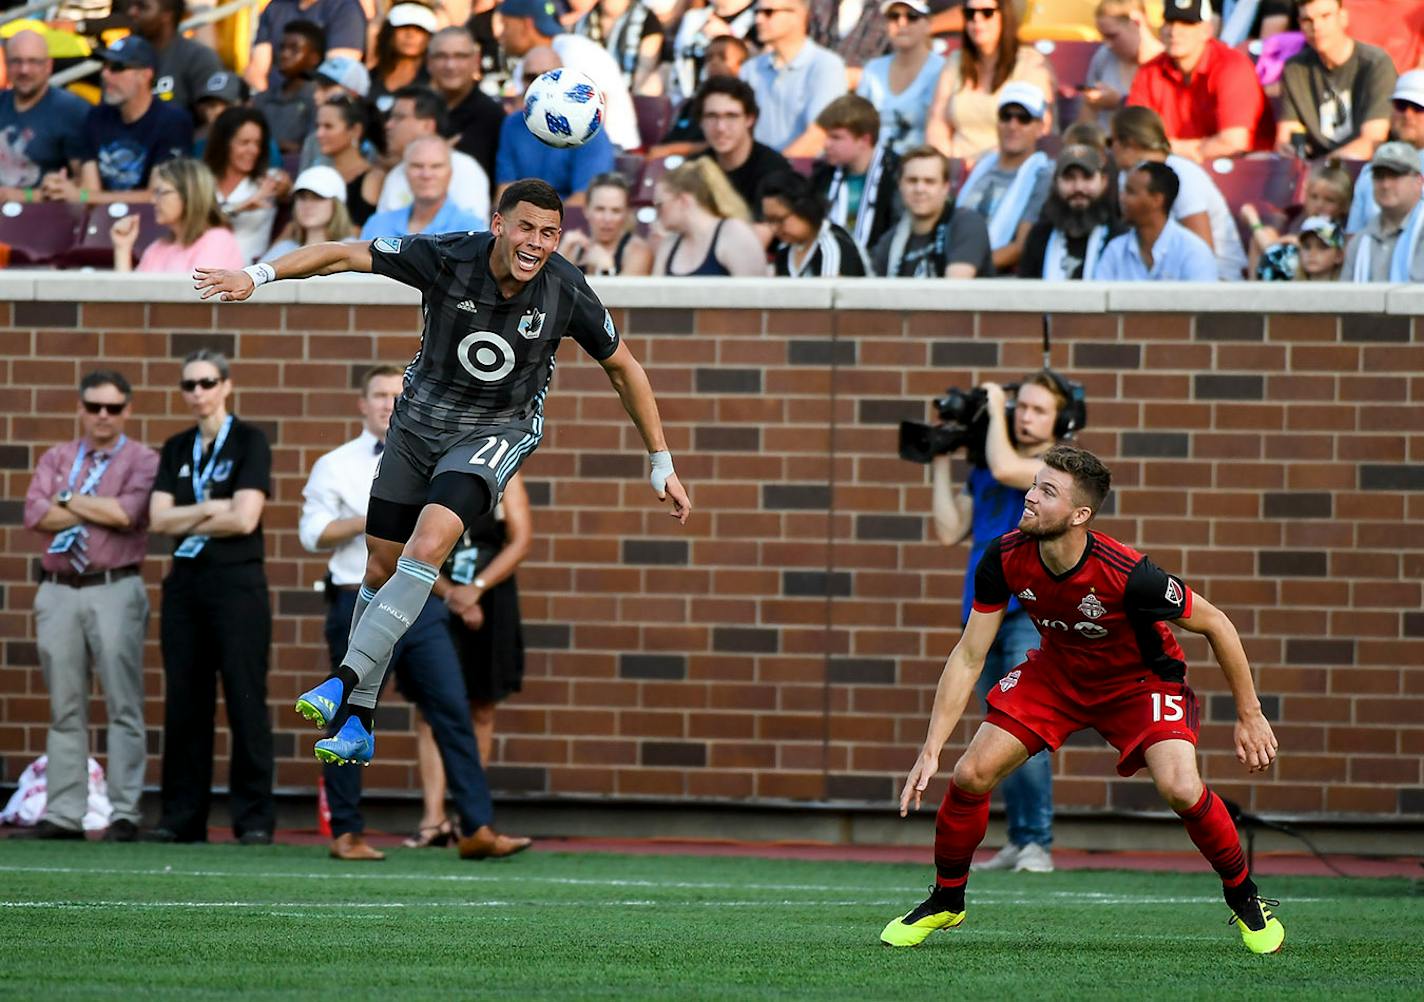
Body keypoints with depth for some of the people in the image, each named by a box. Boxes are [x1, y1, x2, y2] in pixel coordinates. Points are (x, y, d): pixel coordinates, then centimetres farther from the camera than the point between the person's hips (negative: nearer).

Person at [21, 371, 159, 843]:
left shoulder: (142, 461, 3)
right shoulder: (57, 458, 14)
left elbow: (127, 513, -14)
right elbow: (36, 514, -2)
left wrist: (70, 500, -3)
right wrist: (101, 510, -5)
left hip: (115, 591, -4)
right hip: (58, 591, 4)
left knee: (124, 706, -4)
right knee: (65, 708, 5)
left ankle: (126, 812, -4)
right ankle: (63, 813, 6)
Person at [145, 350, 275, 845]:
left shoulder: (249, 442, -2)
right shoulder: (176, 450, 13)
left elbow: (244, 518, -12)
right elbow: (158, 519, 3)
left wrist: (186, 522, -4)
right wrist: (211, 510, -8)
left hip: (237, 581, -5)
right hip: (185, 582, 5)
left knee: (246, 701, -6)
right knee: (184, 702, 4)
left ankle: (254, 819, -4)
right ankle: (182, 818, 8)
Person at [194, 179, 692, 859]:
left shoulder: (566, 294, -18)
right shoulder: (447, 260, -20)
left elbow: (622, 368, -3)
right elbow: (346, 255, -15)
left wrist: (662, 464, 2)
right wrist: (260, 275, -26)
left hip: (498, 433, -2)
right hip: (419, 421, 2)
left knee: (428, 545, -26)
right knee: (382, 567, 7)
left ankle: (345, 683, -23)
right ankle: (358, 726, 22)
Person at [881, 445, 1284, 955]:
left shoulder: (1128, 575, -36)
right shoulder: (1005, 559, -23)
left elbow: (1215, 624, -21)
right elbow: (968, 657, -14)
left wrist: (1249, 716, -15)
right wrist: (931, 750, -18)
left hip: (1140, 679, -4)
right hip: (1056, 673, 4)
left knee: (1181, 788, -26)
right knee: (971, 775, -10)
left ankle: (1245, 899, 1)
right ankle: (946, 899, 16)